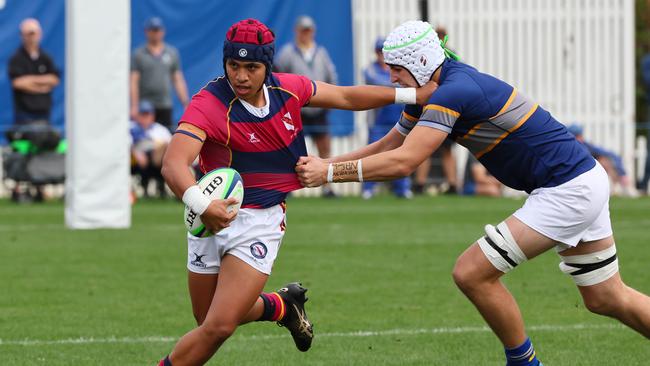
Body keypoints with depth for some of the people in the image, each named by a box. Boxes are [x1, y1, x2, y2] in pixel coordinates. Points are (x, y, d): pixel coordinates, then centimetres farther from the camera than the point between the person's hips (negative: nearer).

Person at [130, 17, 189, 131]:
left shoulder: (172, 53, 12)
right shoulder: (138, 54, 3)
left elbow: (178, 80, 12)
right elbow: (133, 81, -2)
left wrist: (186, 104, 5)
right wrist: (134, 106, -11)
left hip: (165, 107, 2)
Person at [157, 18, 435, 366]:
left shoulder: (287, 89, -5)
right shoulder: (208, 105, -22)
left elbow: (346, 97, 13)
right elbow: (174, 163, -36)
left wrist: (411, 94, 11)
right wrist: (201, 204, -55)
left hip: (261, 221, 1)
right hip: (214, 216, -1)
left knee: (218, 327, -13)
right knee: (209, 320, 16)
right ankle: (281, 305, 42)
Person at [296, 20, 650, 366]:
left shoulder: (454, 91, -22)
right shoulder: (431, 94, 8)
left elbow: (402, 162, -28)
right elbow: (388, 147, 18)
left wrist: (329, 172, -22)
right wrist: (323, 164, 7)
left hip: (568, 191, -10)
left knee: (471, 273, -11)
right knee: (606, 299, 17)